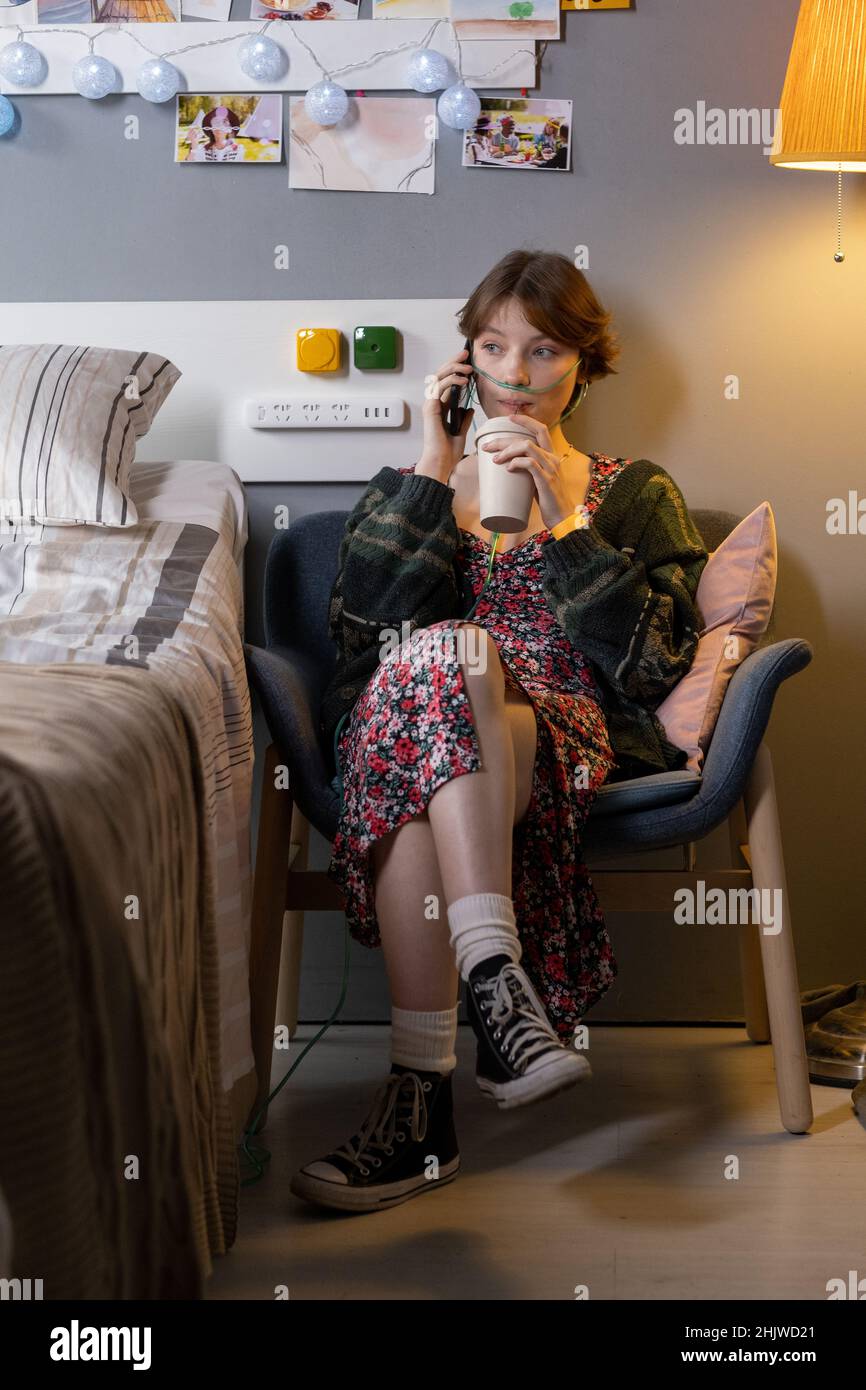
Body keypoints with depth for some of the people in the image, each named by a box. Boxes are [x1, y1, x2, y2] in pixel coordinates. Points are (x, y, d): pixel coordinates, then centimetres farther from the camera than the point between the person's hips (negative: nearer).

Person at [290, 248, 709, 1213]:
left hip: (568, 735, -1)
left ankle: (422, 1095, -44)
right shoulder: (411, 486, 24)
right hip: (389, 723, 2)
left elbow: (654, 665, 2)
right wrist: (434, 472, 1)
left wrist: (567, 522, -4)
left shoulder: (634, 495, 20)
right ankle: (498, 983, -46)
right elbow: (363, 628, 3)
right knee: (444, 652, -35)